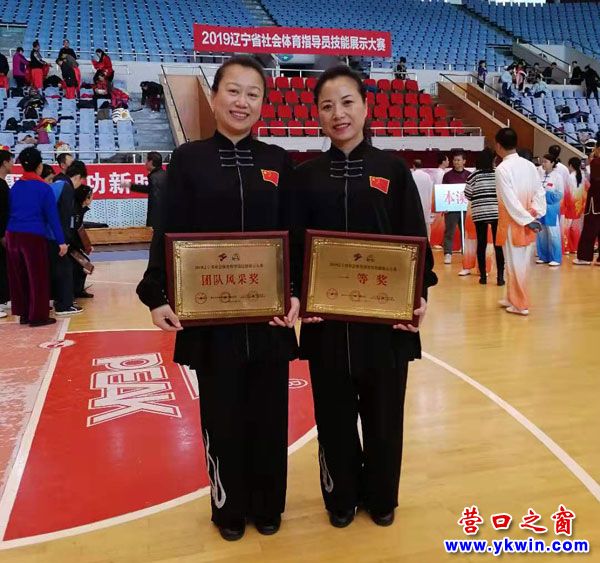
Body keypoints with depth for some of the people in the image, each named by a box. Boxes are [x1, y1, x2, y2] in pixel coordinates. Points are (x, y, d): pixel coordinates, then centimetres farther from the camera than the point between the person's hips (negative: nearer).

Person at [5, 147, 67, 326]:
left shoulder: (15, 187, 11)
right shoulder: (44, 188, -5)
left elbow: (9, 212, 15)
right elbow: (52, 217, -8)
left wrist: (7, 234, 20)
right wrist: (61, 241, -5)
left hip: (12, 235, 6)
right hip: (33, 237, -6)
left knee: (18, 277, 13)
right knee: (38, 277, 2)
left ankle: (23, 314, 21)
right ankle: (38, 316, 5)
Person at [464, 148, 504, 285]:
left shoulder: (475, 175, -2)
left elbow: (467, 195, 0)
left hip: (479, 213, 0)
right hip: (497, 212, 0)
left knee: (481, 244, 6)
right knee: (498, 245, 3)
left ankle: (483, 276, 8)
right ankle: (500, 276, 2)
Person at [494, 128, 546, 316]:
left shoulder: (502, 168, -16)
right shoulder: (530, 165, 4)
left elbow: (510, 200, -19)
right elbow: (540, 192, 4)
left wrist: (527, 220, -14)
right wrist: (534, 214, 0)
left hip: (513, 222, -7)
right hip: (527, 221, 7)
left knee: (515, 263, 3)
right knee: (521, 261, 16)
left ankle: (520, 304, 10)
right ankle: (512, 298, 29)